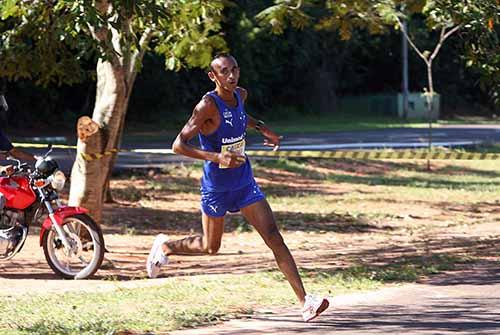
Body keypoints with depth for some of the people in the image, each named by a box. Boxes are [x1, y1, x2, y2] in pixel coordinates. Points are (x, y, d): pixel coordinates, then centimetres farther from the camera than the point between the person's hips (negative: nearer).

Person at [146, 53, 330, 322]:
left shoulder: (240, 95, 1)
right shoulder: (208, 105, -21)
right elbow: (178, 145, -25)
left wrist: (262, 129, 13)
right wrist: (217, 157, -35)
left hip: (245, 183, 5)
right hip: (216, 187, -5)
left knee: (274, 237, -8)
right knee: (210, 247, 13)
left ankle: (305, 302, -15)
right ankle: (164, 246, 44)